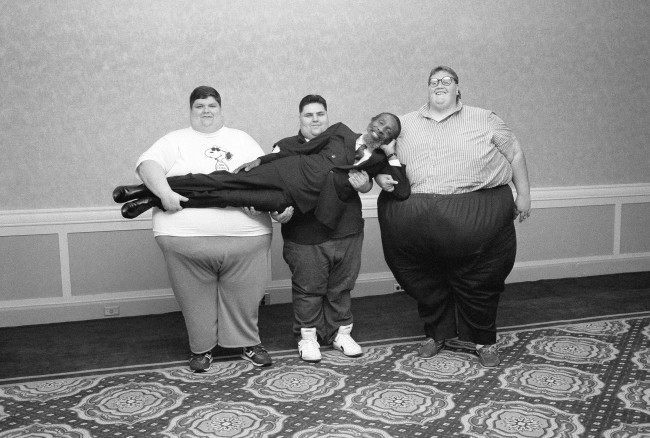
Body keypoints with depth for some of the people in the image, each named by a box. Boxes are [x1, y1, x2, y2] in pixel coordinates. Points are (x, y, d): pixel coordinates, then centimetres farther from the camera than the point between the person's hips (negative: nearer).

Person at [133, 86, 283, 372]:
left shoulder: (241, 139, 19)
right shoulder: (177, 140, 11)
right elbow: (148, 163, -4)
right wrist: (164, 192, -21)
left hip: (245, 236, 2)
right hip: (186, 238, -1)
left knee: (244, 296, 7)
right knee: (196, 298, 7)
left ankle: (248, 343, 26)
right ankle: (201, 348, 25)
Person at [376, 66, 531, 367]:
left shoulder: (483, 120, 11)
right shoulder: (405, 125, 15)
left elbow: (515, 154, 14)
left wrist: (523, 195, 9)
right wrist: (381, 177, -4)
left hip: (475, 214, -1)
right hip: (415, 215, 2)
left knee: (479, 283, 5)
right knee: (424, 284, 9)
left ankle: (483, 339, 26)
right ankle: (437, 333, 31)